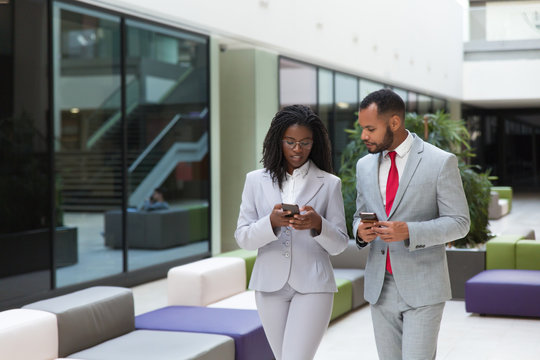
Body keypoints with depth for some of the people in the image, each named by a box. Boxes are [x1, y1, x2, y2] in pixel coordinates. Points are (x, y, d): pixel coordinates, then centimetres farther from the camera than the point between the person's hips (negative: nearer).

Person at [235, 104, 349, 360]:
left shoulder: (329, 184, 1)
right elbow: (243, 238, 0)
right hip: (271, 284, 3)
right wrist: (271, 222, -20)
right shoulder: (256, 181, 5)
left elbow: (339, 245, 1)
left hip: (312, 286, -3)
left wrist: (317, 224, -20)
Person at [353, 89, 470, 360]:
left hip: (422, 287, -5)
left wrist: (408, 231, -24)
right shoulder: (365, 166, 8)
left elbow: (458, 223, -8)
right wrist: (361, 231, -8)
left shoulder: (441, 162, -8)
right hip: (380, 286, 5)